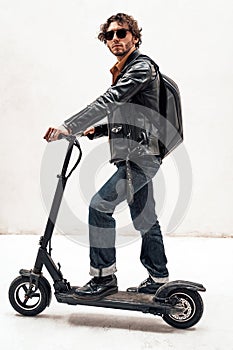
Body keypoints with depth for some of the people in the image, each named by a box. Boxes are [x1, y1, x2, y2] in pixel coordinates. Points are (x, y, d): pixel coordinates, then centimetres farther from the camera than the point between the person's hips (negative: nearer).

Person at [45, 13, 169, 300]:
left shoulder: (141, 66, -7)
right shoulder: (121, 71, 22)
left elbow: (108, 101, -21)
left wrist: (69, 127, -23)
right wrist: (95, 130, 9)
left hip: (141, 156, -9)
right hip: (134, 156, 9)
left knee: (100, 205, -15)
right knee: (145, 220, 13)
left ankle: (104, 276, -3)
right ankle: (158, 280, 25)